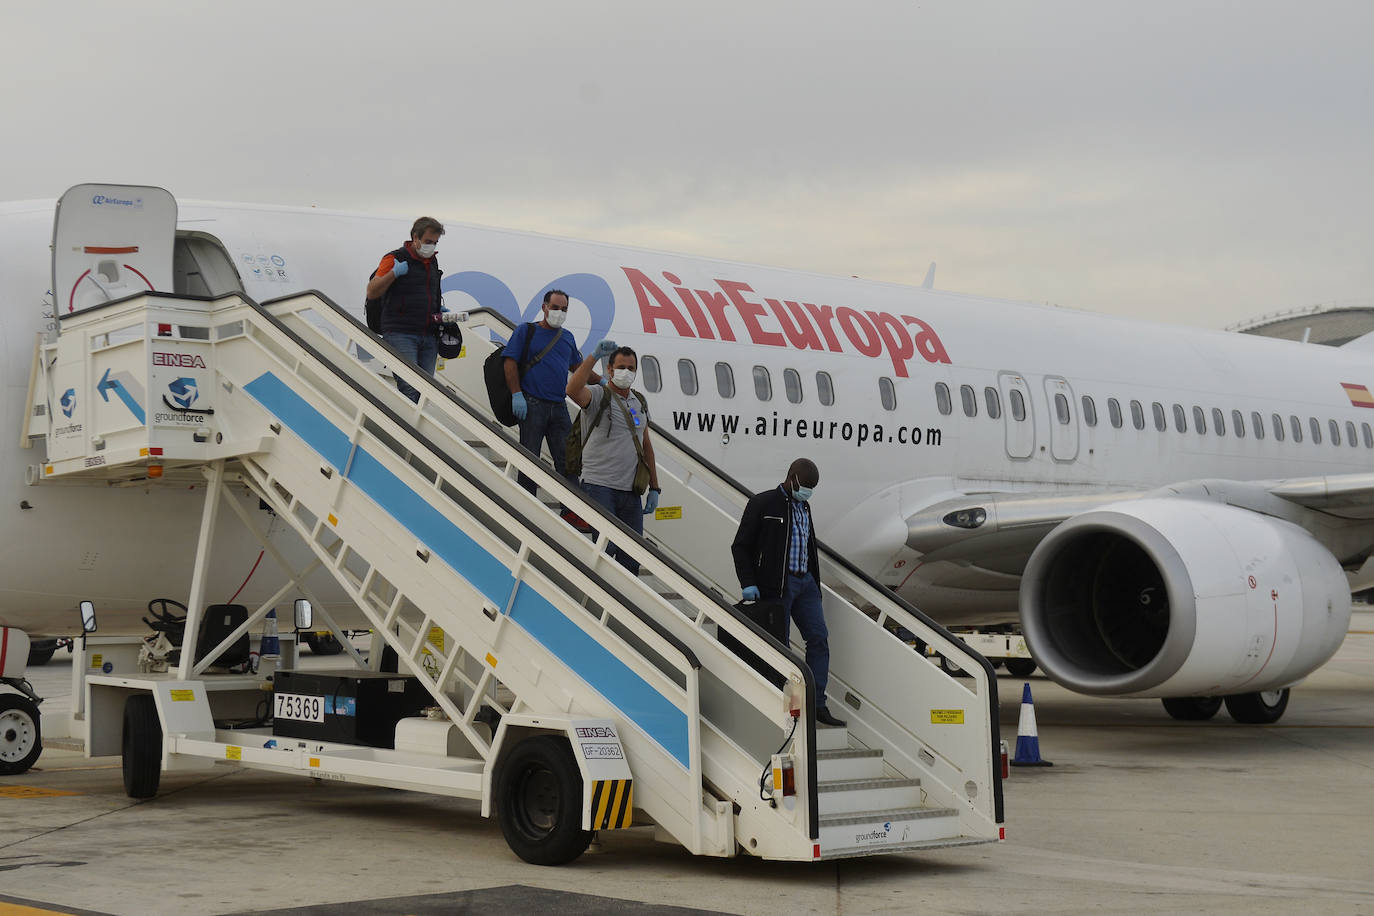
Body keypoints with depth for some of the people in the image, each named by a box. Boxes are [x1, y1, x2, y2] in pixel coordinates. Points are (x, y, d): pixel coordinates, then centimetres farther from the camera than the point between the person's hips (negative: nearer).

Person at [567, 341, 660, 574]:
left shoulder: (639, 403, 17)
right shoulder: (598, 397, -3)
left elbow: (646, 446, 21)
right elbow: (573, 390, -27)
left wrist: (654, 488, 16)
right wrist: (594, 356, -28)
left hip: (630, 492, 6)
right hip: (599, 487, -6)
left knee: (631, 558, 5)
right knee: (605, 548, -14)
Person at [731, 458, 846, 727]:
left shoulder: (803, 507, 17)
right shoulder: (762, 503, -4)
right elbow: (740, 546, -4)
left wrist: (814, 581, 17)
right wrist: (748, 584, -11)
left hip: (805, 583, 7)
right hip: (776, 586, -7)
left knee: (819, 637, -2)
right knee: (779, 644, -2)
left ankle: (817, 704, 1)